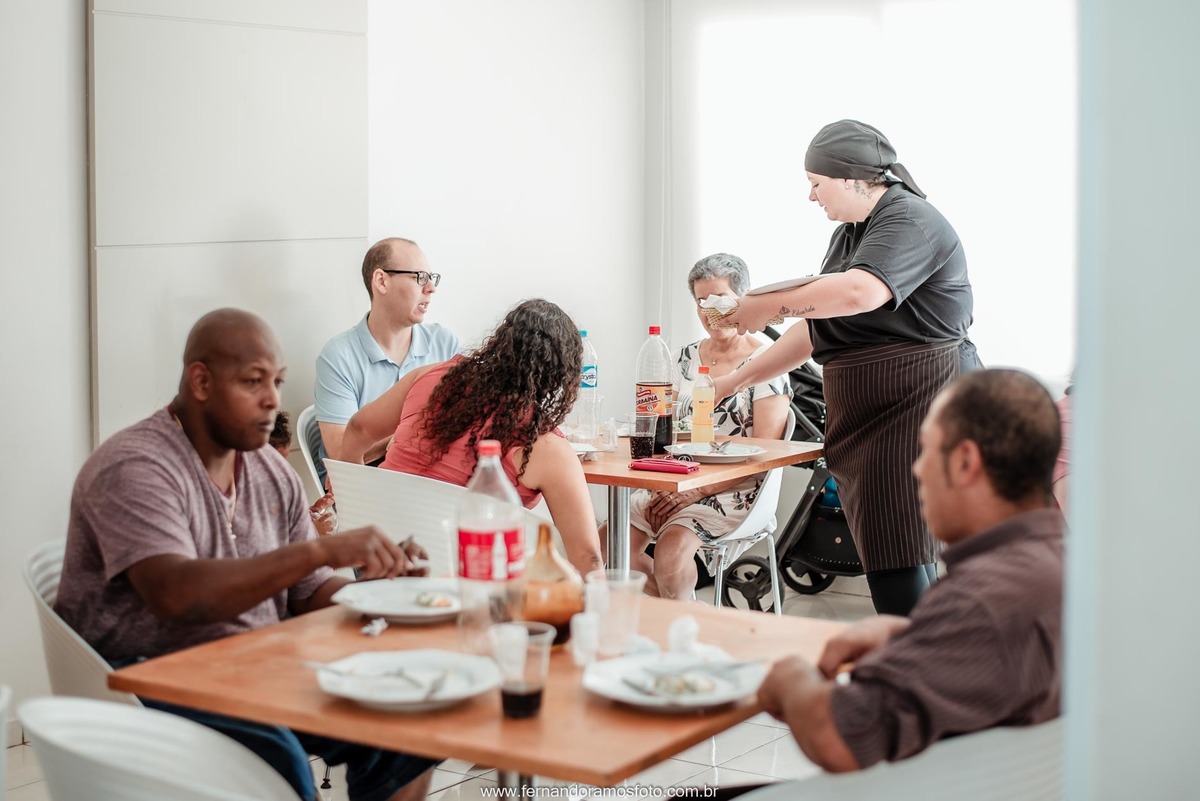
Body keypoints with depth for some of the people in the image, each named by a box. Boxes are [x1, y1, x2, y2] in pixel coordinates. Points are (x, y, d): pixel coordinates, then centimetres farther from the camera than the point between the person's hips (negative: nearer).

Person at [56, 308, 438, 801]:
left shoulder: (272, 473, 9)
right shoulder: (134, 469, -15)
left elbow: (308, 595, 13)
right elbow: (175, 595, -31)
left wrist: (378, 584, -10)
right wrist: (321, 551, -35)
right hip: (141, 682, -7)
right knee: (276, 759, -34)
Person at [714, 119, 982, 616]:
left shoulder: (910, 221, -10)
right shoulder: (850, 234, 20)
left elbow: (859, 293, -28)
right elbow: (817, 330, 25)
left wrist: (767, 306, -15)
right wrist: (736, 380, 21)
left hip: (916, 406, -9)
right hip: (864, 418, 9)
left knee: (900, 565, -13)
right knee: (878, 560, 5)